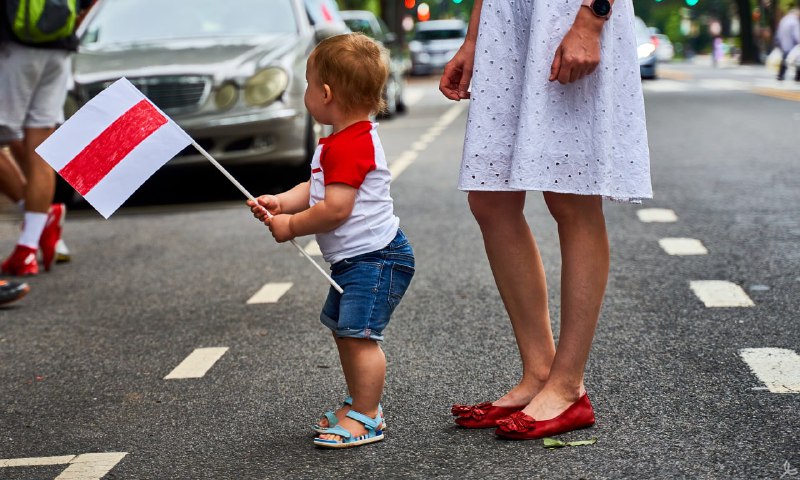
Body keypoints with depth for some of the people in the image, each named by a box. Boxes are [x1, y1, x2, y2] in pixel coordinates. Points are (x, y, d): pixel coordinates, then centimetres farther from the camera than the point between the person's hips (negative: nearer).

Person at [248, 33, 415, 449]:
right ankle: (360, 404, 32)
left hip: (374, 257, -12)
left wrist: (291, 225, -14)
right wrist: (281, 202, 0)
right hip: (354, 260, 12)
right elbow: (317, 189, 16)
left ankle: (365, 419, -5)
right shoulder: (345, 140, 14)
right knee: (343, 331, 20)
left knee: (359, 334, -13)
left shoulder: (349, 146, -22)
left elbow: (336, 209, -27)